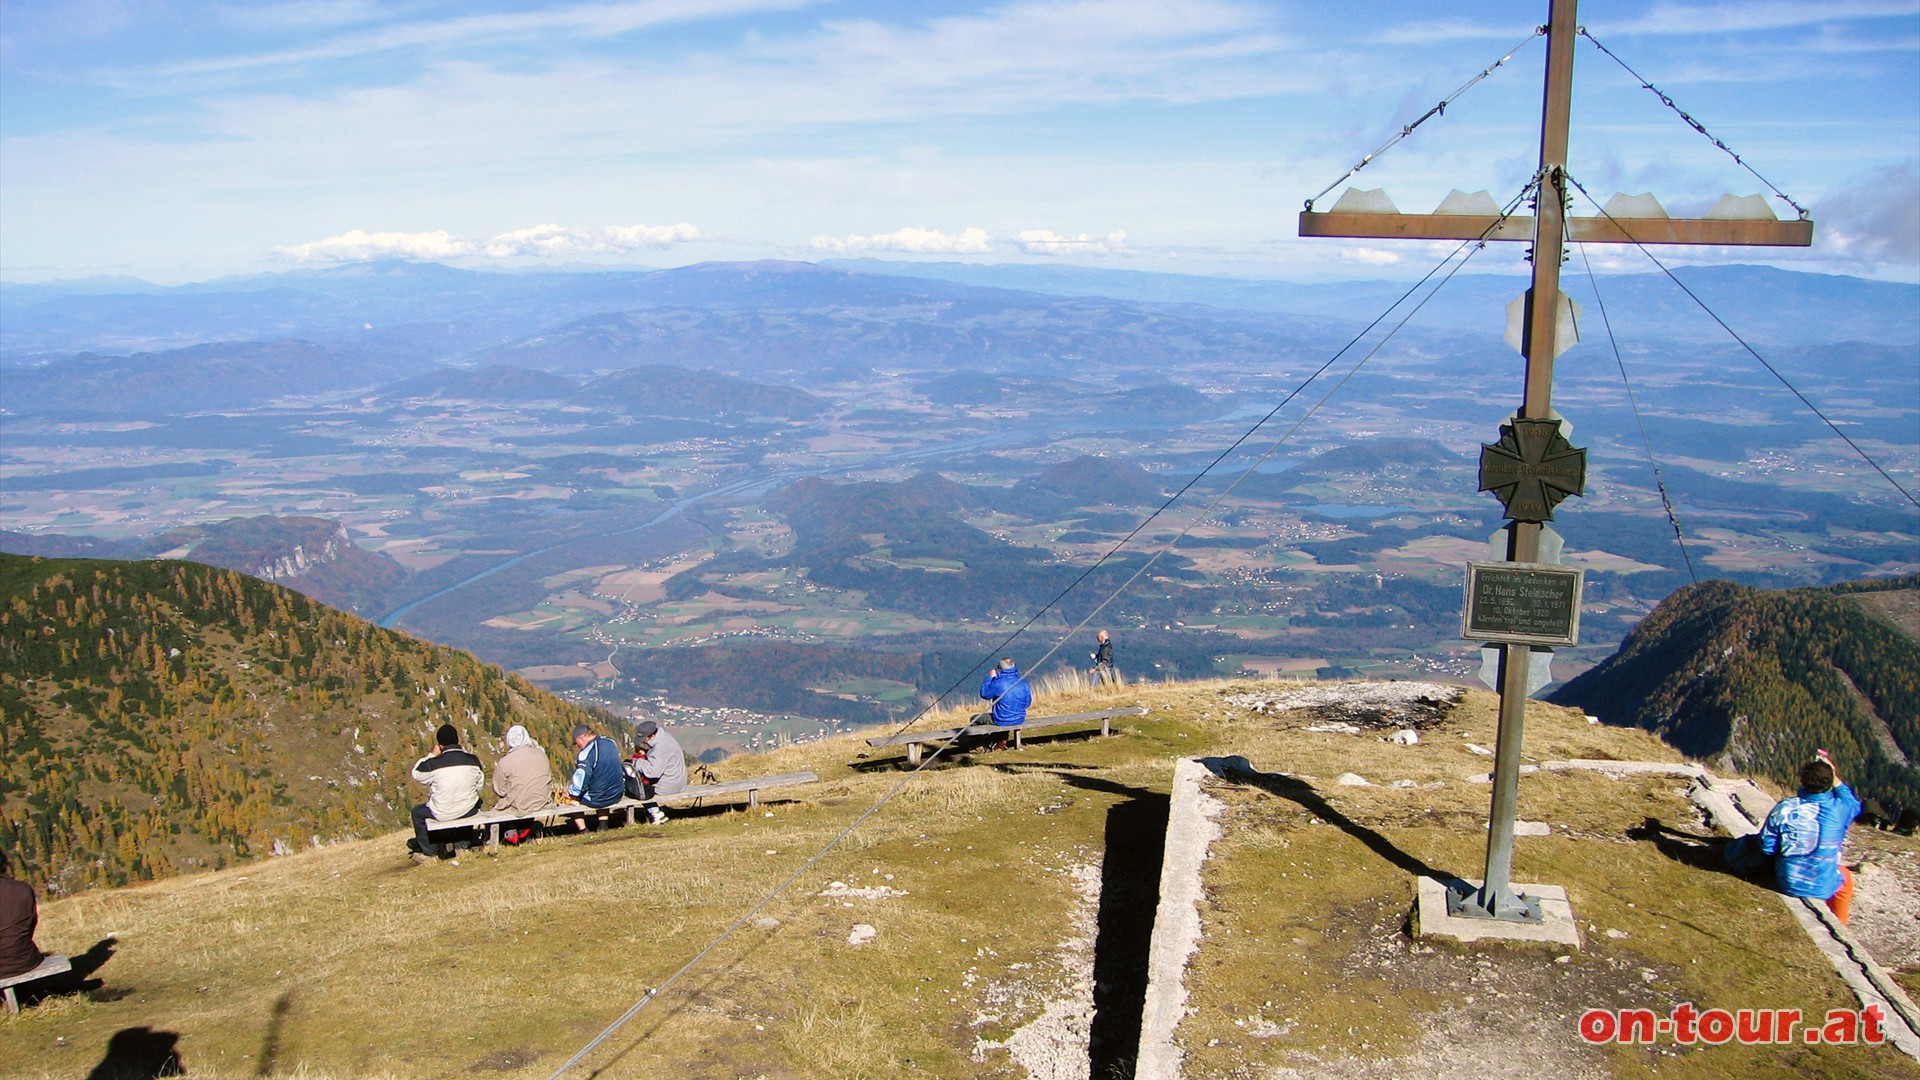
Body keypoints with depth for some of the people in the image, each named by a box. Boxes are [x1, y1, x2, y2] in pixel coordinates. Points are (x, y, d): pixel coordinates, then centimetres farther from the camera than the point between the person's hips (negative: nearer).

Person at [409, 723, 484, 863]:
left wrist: (432, 755, 7)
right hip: (469, 811, 3)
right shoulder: (473, 760, -9)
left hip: (443, 814, -3)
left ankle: (429, 852, 31)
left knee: (417, 812, 26)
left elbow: (416, 774, 2)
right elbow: (480, 784, 5)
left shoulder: (434, 764, -19)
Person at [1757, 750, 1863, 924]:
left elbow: (1767, 847, -10)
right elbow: (1854, 804, 10)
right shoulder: (1839, 809, -17)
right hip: (1823, 887, -1)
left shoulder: (1784, 808, -18)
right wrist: (1835, 778, 6)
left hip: (1788, 884, 1)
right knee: (1845, 877, 34)